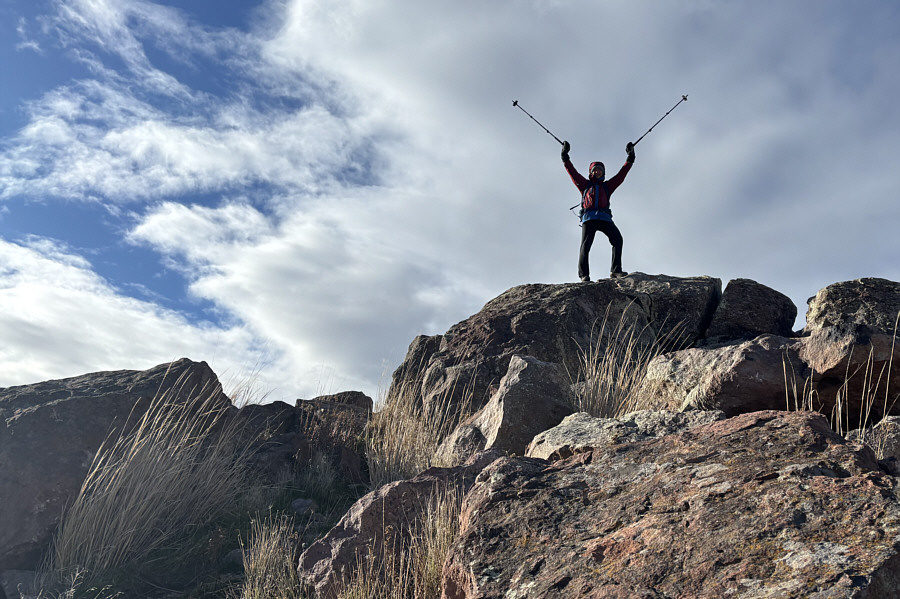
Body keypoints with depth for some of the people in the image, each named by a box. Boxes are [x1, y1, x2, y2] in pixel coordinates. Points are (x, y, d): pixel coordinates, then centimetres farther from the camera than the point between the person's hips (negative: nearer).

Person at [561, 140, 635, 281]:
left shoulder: (607, 186, 28)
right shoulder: (585, 184, 24)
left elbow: (621, 175, 25)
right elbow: (572, 172, 18)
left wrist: (630, 158, 21)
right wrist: (565, 157, 12)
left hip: (605, 218, 2)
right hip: (589, 217, -2)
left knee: (617, 239, -18)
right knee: (586, 244, -16)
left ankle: (615, 271, -21)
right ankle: (584, 274, -19)